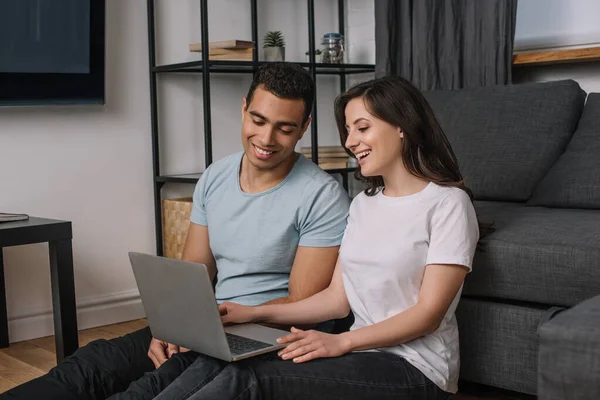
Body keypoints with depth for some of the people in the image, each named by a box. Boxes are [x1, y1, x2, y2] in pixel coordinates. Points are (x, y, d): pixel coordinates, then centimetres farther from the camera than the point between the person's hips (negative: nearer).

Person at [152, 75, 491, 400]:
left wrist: (341, 342, -23)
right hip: (363, 354, 6)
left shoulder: (448, 204, -7)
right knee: (215, 366, -20)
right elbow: (338, 297, 11)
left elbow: (429, 313, -12)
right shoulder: (363, 204, 16)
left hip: (415, 369, -6)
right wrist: (255, 314, 0)